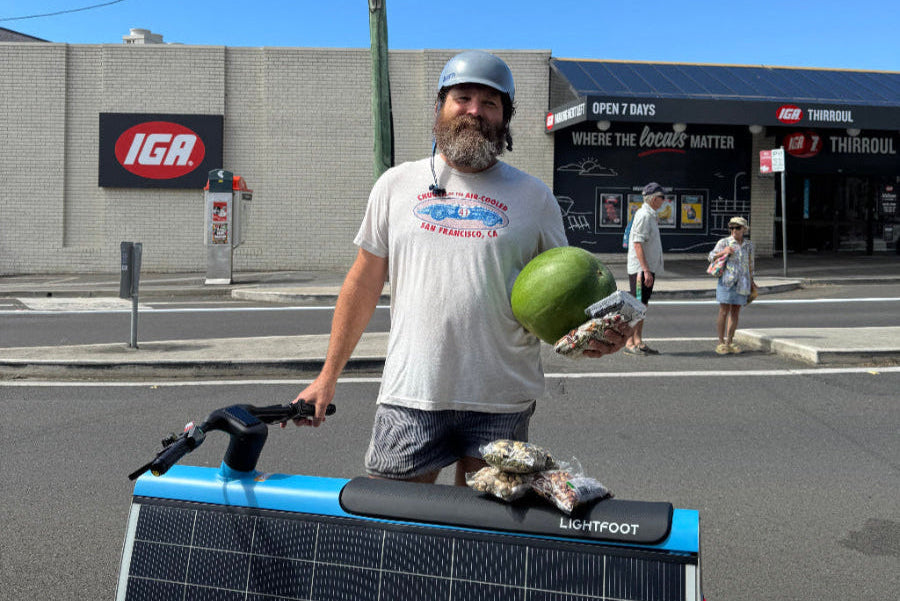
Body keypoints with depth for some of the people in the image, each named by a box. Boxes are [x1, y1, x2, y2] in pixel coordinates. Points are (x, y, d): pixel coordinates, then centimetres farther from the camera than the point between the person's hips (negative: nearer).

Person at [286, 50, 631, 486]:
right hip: (410, 396, 1)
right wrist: (328, 376, 11)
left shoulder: (534, 197, 6)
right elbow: (363, 283, 11)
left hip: (502, 401, 0)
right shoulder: (396, 185, 8)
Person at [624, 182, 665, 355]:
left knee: (642, 305, 12)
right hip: (641, 269, -10)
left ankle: (639, 342, 17)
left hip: (648, 268, 10)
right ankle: (630, 343, -2)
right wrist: (645, 270, -23)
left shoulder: (650, 216, 17)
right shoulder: (644, 216, -14)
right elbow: (637, 244, -21)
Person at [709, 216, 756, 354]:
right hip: (727, 280, -4)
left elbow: (750, 264, 21)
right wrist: (723, 252, -23)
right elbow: (711, 257, -5)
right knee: (724, 312, -5)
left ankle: (730, 342, 12)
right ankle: (721, 343, 1)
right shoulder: (724, 242, 1)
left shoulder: (748, 245, 13)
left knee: (735, 312, 6)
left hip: (742, 283, 4)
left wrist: (751, 282, 22)